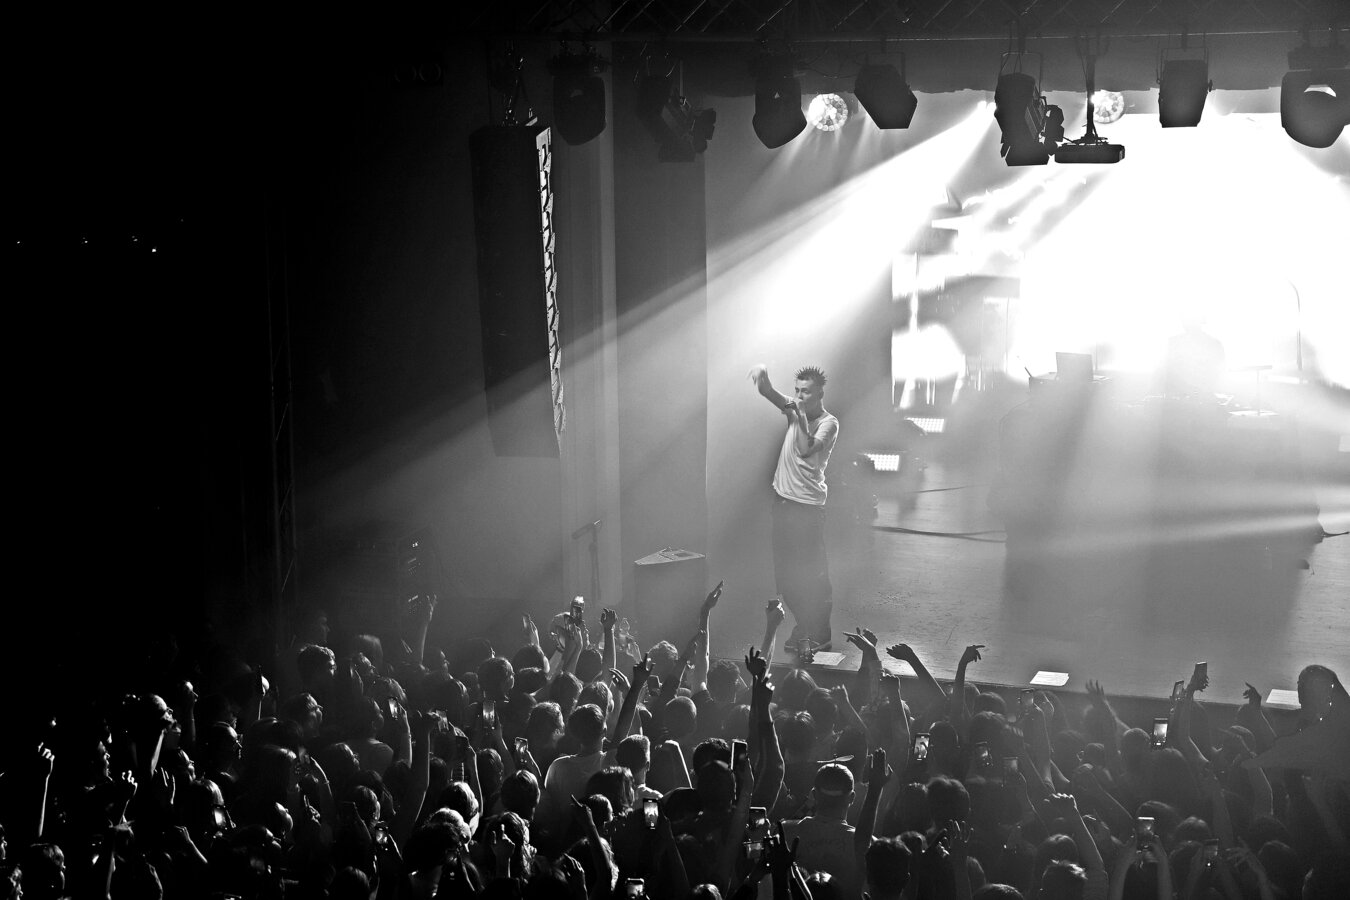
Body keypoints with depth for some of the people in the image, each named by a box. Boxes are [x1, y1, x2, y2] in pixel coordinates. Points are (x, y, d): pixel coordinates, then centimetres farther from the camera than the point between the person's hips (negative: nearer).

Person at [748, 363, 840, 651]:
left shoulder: (828, 423, -10)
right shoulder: (794, 410, 8)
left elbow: (807, 449, -25)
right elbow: (766, 392, -4)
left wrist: (800, 417, -30)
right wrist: (762, 374, -24)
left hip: (808, 506, -7)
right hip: (783, 498, 7)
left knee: (812, 574, -3)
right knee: (785, 571, 12)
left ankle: (819, 636, 5)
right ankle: (803, 626, 25)